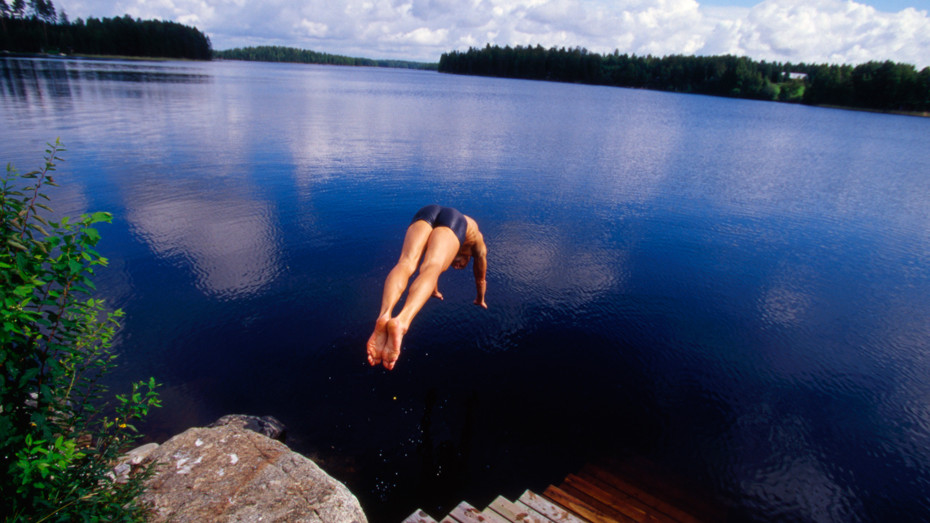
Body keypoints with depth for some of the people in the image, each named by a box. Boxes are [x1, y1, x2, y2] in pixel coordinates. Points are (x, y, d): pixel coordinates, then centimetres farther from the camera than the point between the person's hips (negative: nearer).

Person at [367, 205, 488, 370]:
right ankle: (402, 322, -54)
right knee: (431, 270, -25)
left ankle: (384, 316, -50)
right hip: (454, 220, -3)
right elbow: (480, 279, 51)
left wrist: (435, 291, 74)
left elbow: (434, 262, 60)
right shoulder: (477, 239, 42)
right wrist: (480, 300, 67)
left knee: (405, 264, -19)